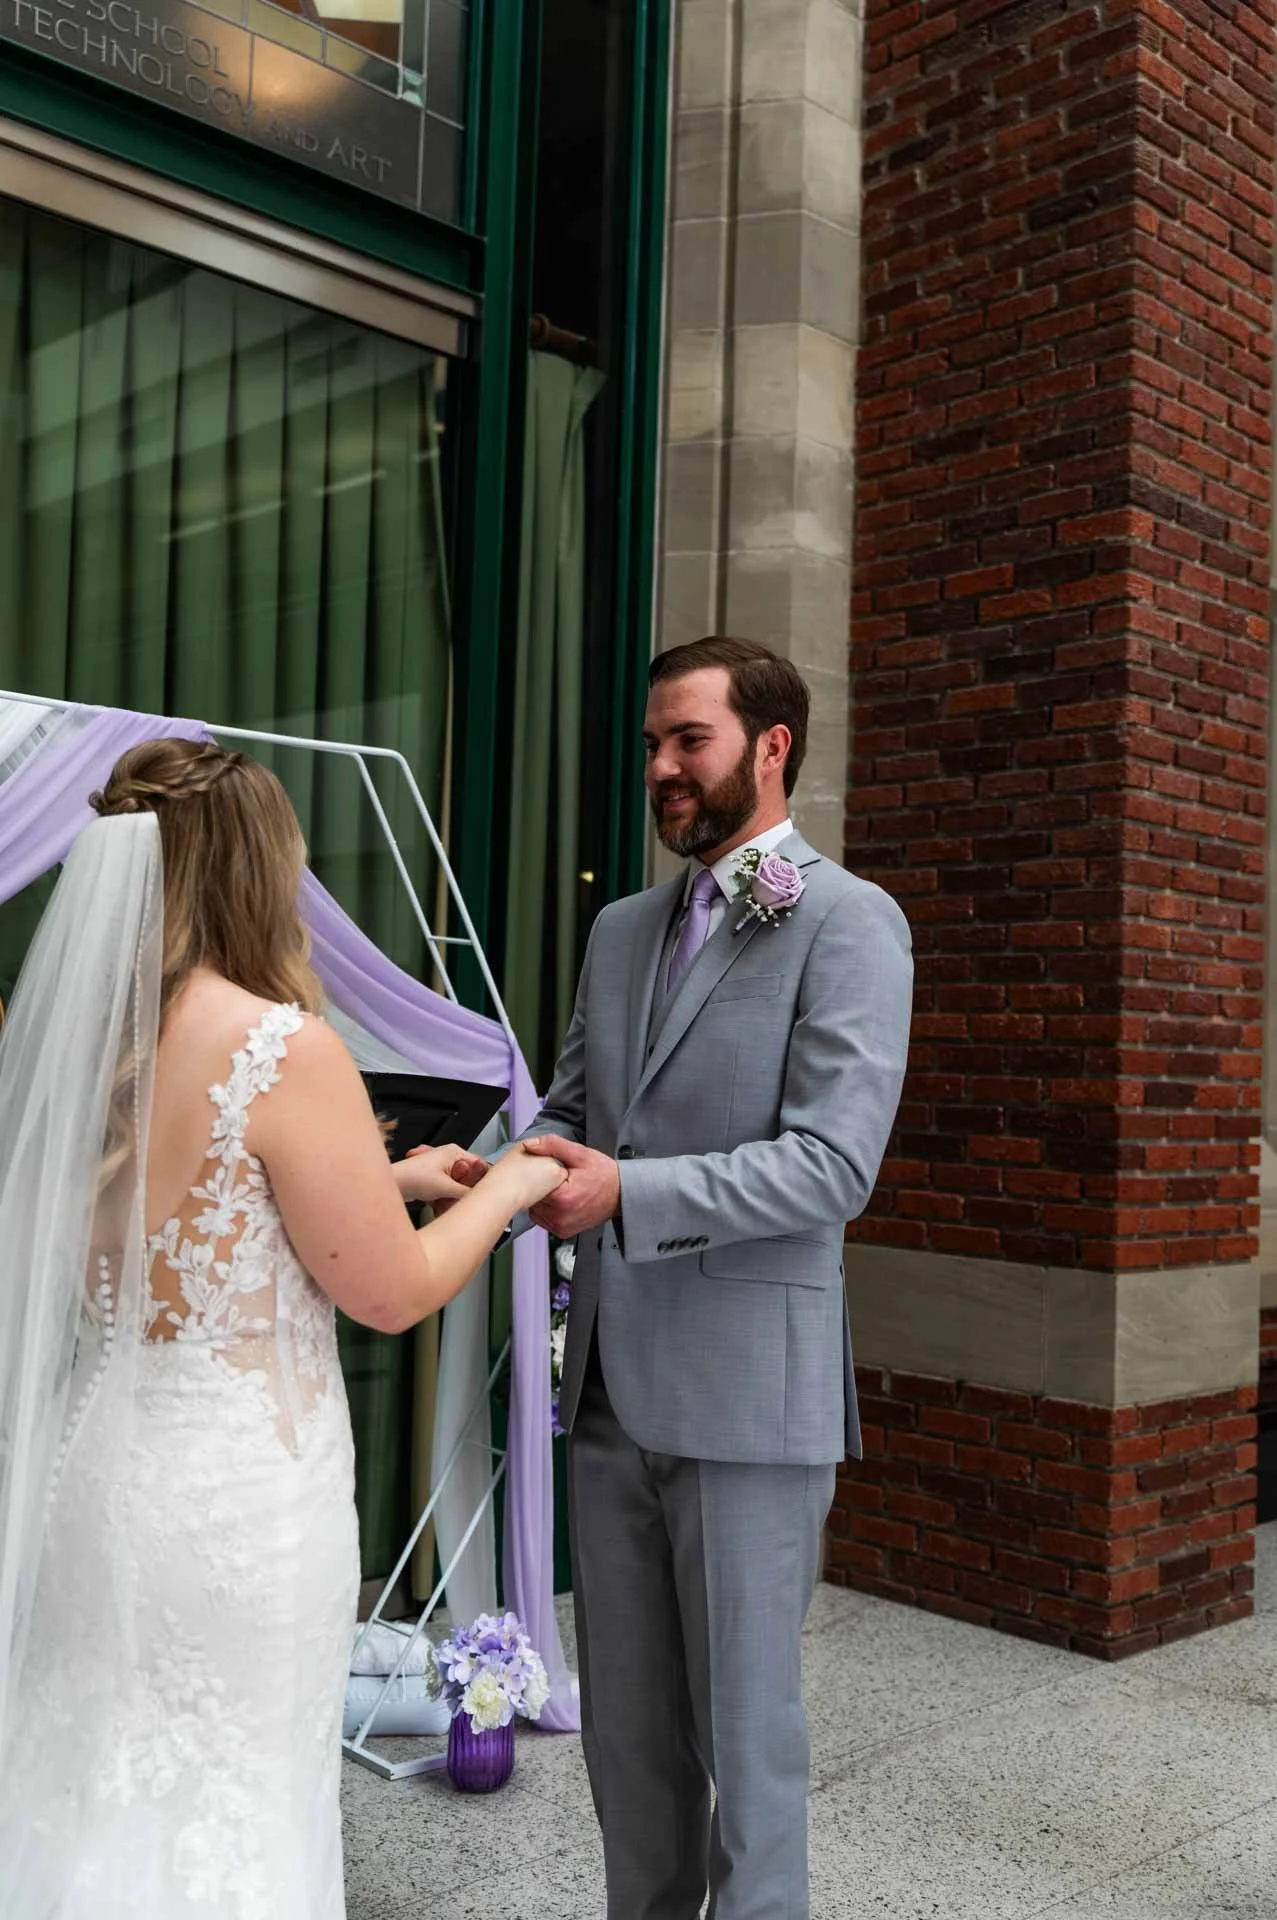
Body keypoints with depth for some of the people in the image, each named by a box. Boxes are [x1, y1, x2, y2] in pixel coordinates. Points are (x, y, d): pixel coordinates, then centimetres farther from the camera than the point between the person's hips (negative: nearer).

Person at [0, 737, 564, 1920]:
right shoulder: (281, 1047, -20)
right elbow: (393, 1293, -11)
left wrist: (383, 1178, 19)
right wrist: (502, 1191, 6)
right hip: (237, 1490, -7)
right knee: (226, 1817, 11)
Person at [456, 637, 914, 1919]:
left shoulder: (847, 923, -8)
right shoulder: (620, 929, 13)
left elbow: (833, 1165, -17)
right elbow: (570, 1109, 15)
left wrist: (625, 1190, -25)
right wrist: (498, 1172, -7)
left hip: (747, 1390, -6)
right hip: (611, 1380, 6)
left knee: (744, 1727, 8)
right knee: (624, 1724, 18)